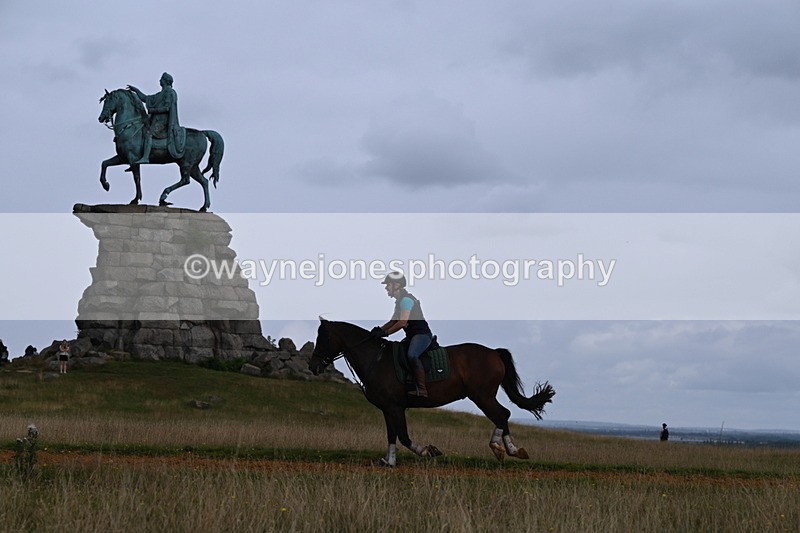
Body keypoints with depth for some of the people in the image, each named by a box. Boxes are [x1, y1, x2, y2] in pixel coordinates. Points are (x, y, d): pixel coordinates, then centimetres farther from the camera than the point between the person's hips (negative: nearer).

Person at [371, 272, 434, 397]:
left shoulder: (406, 299, -14)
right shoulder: (400, 301, 18)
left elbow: (402, 322, -21)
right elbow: (394, 321, 23)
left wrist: (385, 333, -18)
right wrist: (380, 329, 6)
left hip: (422, 334, -11)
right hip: (412, 336, 11)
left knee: (412, 355, -34)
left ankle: (422, 390, -39)